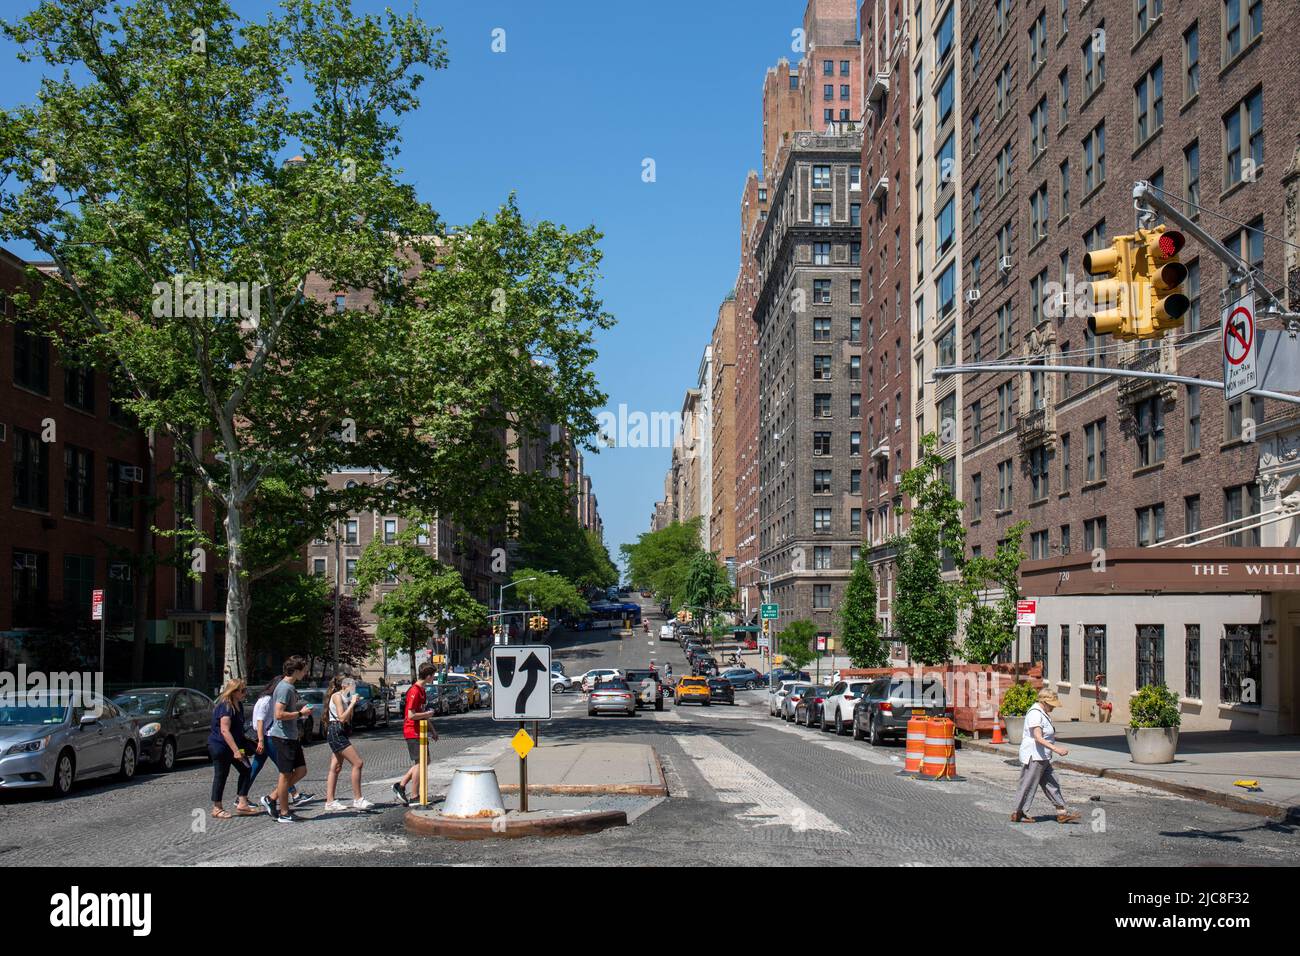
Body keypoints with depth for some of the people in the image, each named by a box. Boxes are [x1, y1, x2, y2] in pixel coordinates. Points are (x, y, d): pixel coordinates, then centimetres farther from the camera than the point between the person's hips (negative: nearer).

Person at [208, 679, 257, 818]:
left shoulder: (238, 705, 10)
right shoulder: (225, 707, -21)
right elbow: (225, 731, -28)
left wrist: (241, 748, 24)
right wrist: (236, 751, -31)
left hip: (235, 746, 9)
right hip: (220, 747, -9)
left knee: (246, 771, 4)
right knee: (221, 775, -2)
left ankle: (241, 803, 8)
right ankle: (217, 809, 7)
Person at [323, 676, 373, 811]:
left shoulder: (343, 697, 19)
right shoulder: (337, 696, -9)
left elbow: (348, 720, 19)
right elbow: (342, 718, -19)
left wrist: (352, 704, 11)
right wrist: (352, 703, -14)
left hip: (340, 733, 10)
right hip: (336, 732, -10)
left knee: (335, 768, 8)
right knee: (358, 763, -12)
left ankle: (330, 801, 9)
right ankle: (357, 799, -9)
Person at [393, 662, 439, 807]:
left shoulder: (423, 690, 13)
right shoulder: (414, 691, -19)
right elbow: (411, 715, -25)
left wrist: (432, 730, 22)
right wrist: (428, 714, -12)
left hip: (420, 731, 10)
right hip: (413, 732, -10)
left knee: (425, 760, 13)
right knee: (419, 763, -5)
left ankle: (401, 785, 17)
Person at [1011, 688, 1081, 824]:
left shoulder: (1043, 713, 14)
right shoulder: (1035, 714, -19)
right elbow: (1038, 738, -29)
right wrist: (1056, 749, -35)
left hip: (1042, 757, 10)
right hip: (1034, 757, -10)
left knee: (1051, 784, 9)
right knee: (1028, 786, -2)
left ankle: (1062, 813, 11)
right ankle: (1017, 814, 8)